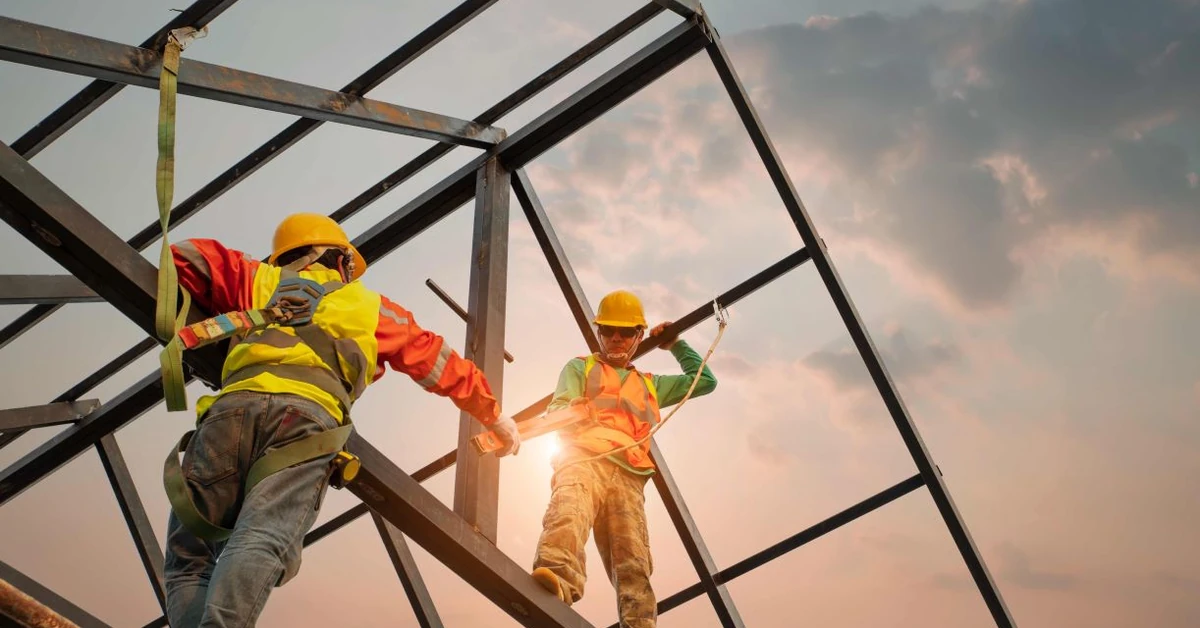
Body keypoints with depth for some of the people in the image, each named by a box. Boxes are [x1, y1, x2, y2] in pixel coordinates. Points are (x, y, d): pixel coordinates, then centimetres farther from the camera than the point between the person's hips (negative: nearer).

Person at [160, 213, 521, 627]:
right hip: (308, 416, -1)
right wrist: (494, 414, 55)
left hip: (233, 405, 1)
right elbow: (440, 363, 42)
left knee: (190, 560, -1)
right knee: (261, 545, -22)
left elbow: (186, 258, 32)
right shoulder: (370, 307, 35)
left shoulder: (261, 279, 36)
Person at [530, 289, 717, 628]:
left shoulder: (650, 384, 38)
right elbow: (557, 412, 10)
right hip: (583, 459, -4)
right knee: (568, 514, -39)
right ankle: (557, 579, -63)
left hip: (627, 476, 4)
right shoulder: (580, 368, 27)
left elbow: (705, 381, 42)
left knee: (634, 564, -15)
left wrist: (675, 345, 43)